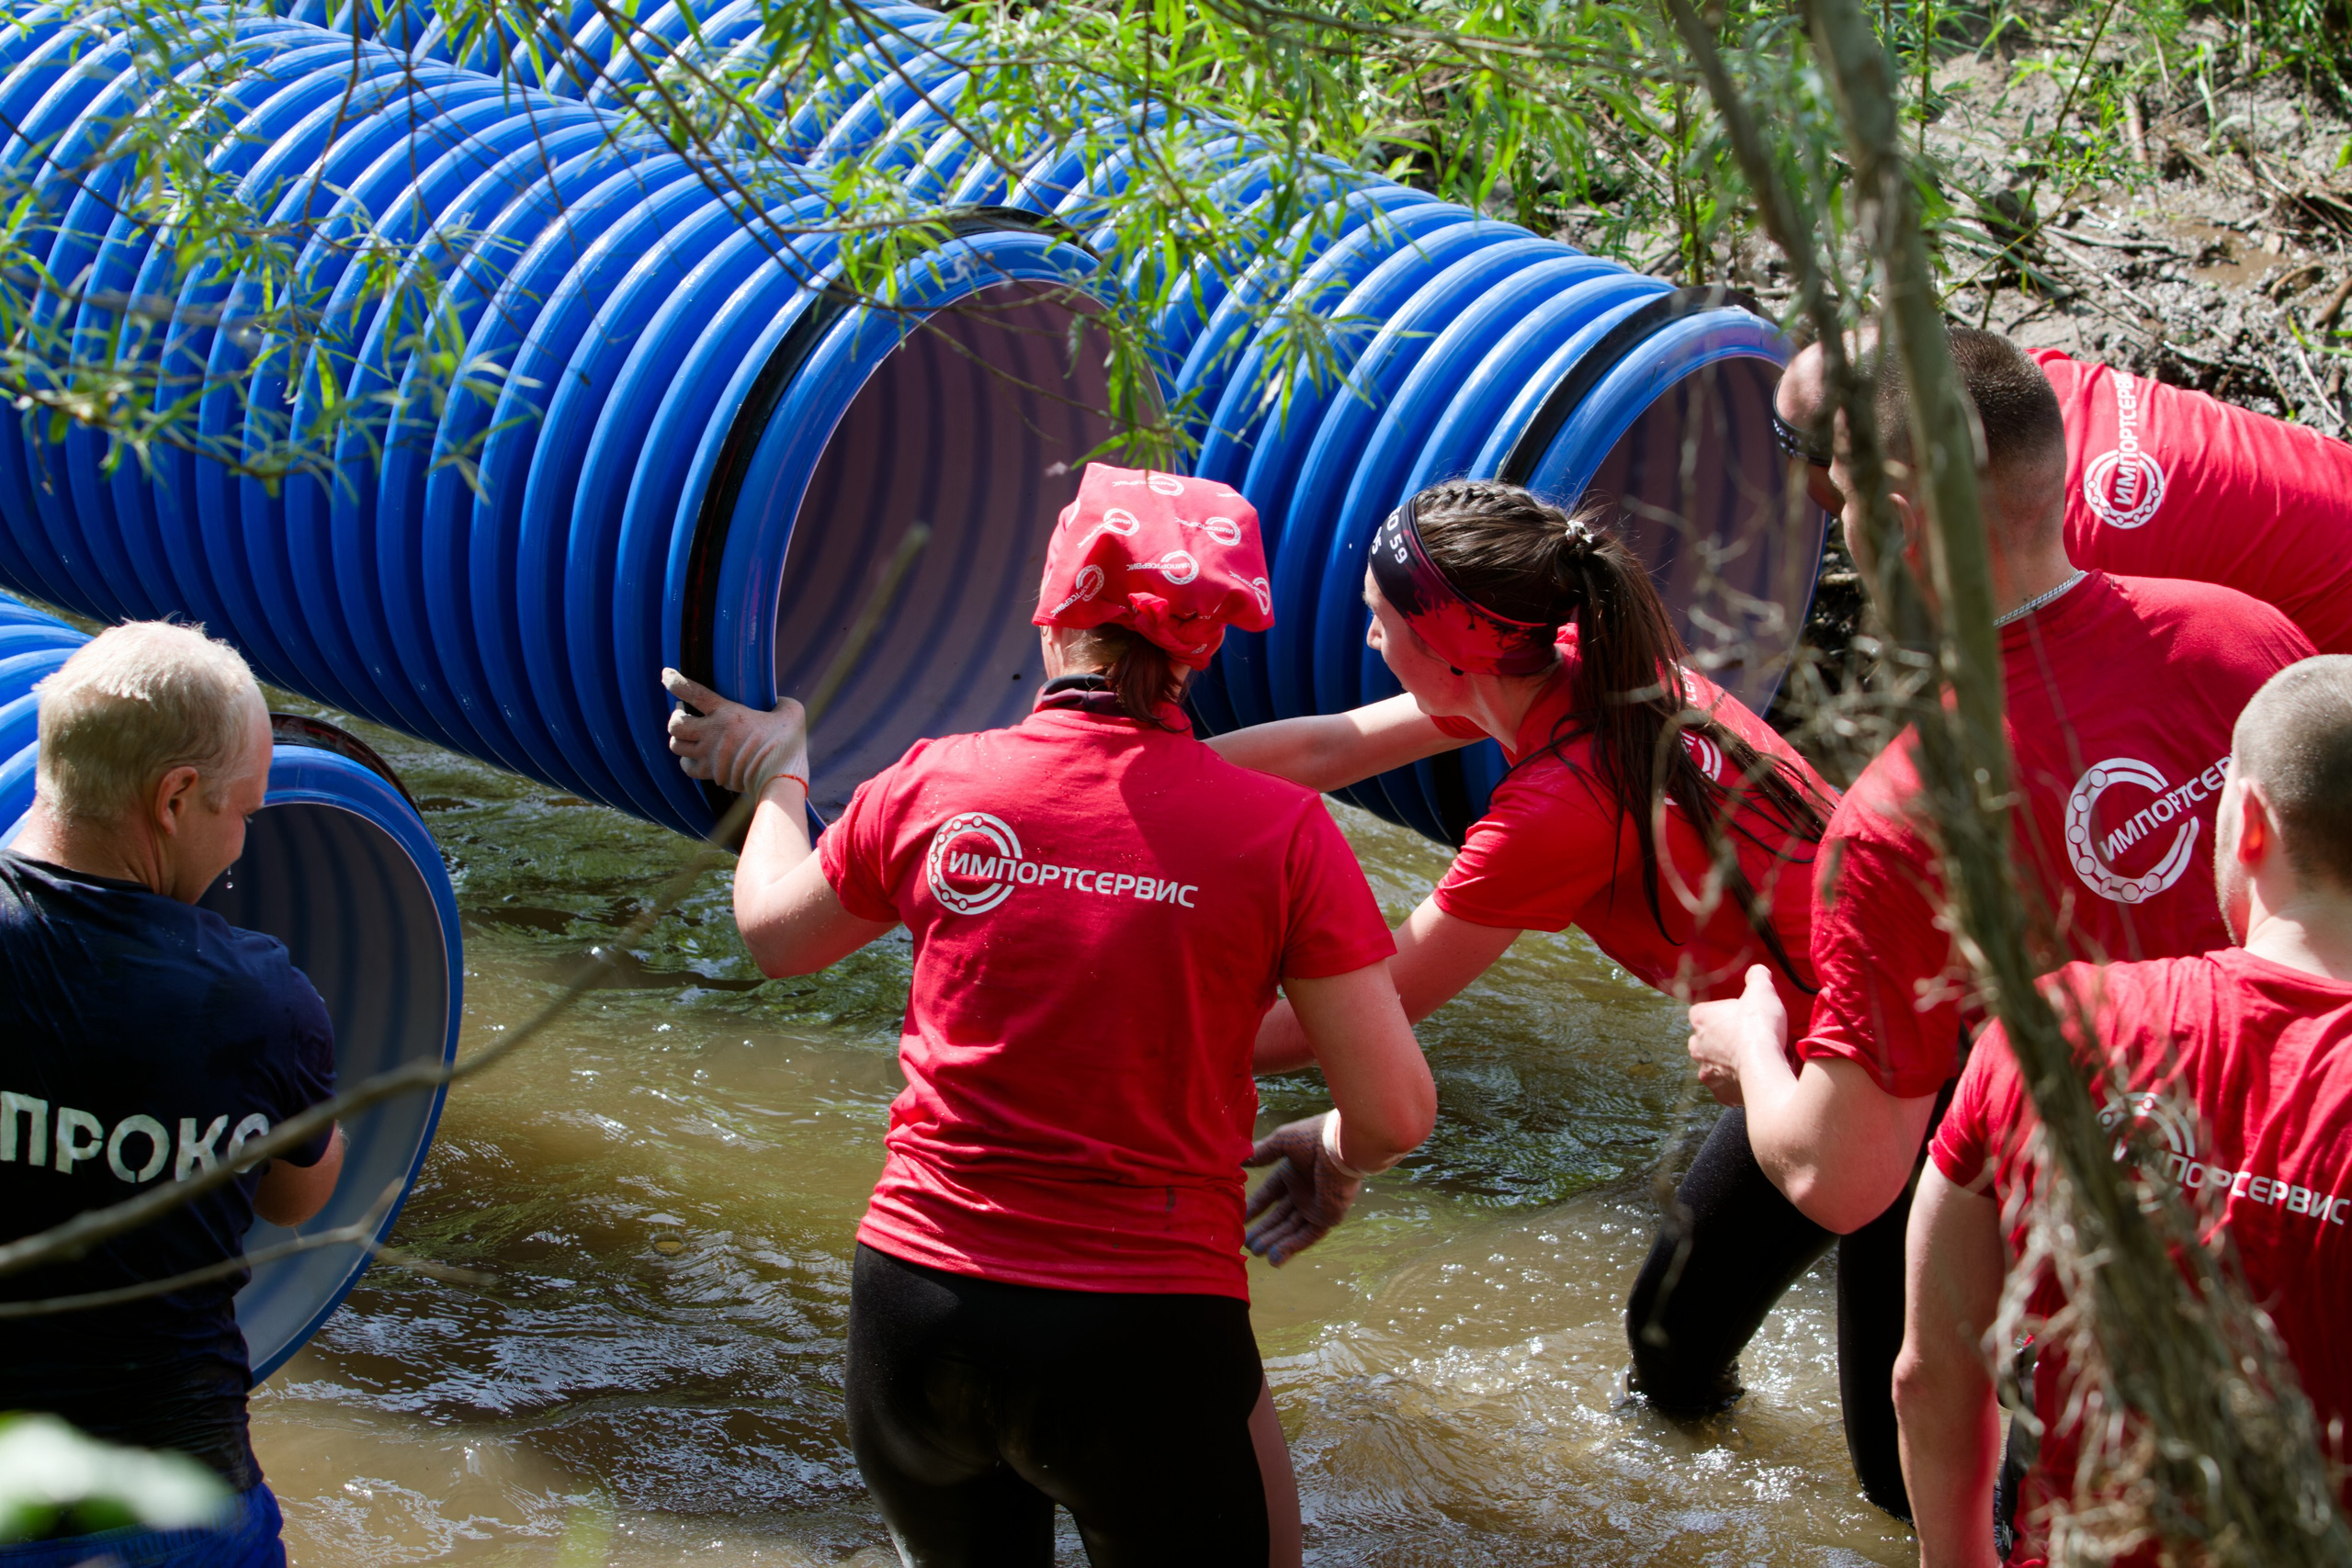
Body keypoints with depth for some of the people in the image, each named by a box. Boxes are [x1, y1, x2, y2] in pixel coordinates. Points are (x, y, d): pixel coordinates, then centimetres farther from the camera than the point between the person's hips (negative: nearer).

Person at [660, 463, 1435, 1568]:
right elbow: (1395, 1114, -7)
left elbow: (775, 936, 19)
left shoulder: (930, 788, -2)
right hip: (1143, 1341, -4)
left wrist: (776, 777, 38)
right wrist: (1330, 1157, 16)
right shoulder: (1279, 828, -9)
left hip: (916, 1306, 4)